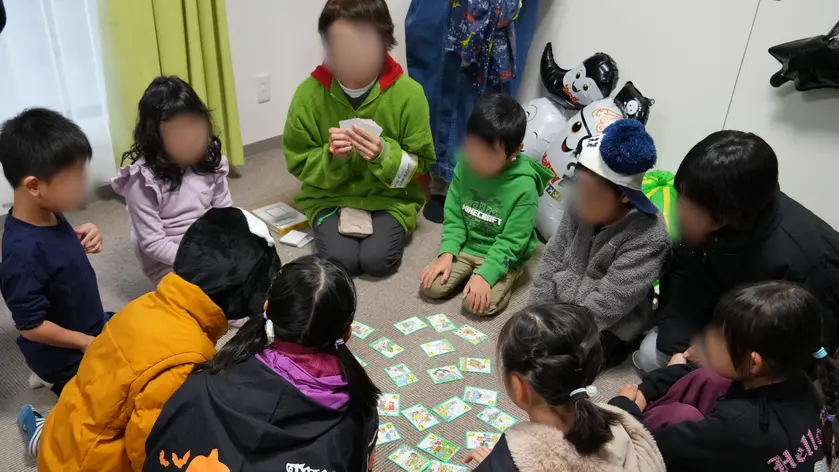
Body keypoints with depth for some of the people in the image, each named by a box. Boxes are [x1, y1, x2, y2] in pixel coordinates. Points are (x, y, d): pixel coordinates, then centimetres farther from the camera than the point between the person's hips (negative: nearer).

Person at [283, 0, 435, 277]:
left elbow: (421, 164, -7)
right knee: (340, 260, -21)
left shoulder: (408, 93, -15)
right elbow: (298, 163, -4)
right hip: (330, 197, 1)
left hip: (389, 197, -1)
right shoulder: (309, 93, -13)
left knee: (377, 260, -22)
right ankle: (343, 221, 12)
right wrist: (332, 156, -26)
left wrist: (385, 155, -28)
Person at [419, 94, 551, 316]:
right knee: (430, 287, -12)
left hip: (501, 256, -4)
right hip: (465, 246, 4)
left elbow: (511, 242, -19)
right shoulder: (465, 166, -9)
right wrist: (447, 254, -13)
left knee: (479, 304, -23)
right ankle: (467, 272, 14)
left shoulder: (524, 186, -23)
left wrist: (485, 275, -26)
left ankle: (504, 279, 7)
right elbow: (454, 215, -1)